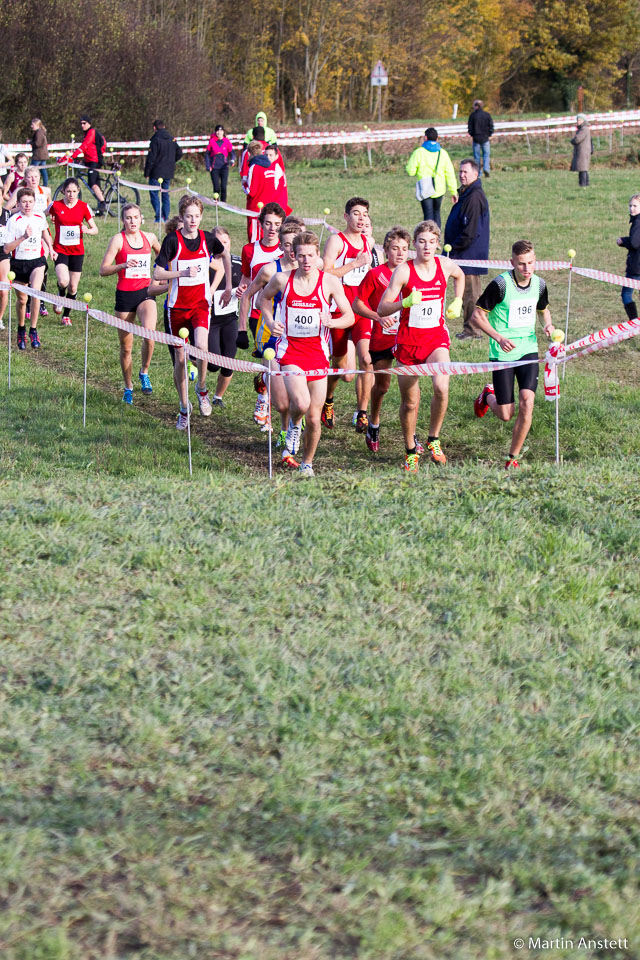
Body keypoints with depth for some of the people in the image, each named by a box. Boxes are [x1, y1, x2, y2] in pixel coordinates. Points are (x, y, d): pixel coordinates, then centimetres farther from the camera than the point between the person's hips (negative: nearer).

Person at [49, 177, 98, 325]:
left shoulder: (83, 207, -2)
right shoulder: (56, 205, -4)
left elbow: (95, 229, 0)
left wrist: (87, 230, -21)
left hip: (77, 251, 2)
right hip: (60, 250, -2)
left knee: (73, 287, 6)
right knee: (63, 281, -23)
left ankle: (66, 315, 26)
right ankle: (61, 295, 13)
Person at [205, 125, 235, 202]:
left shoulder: (227, 141, 3)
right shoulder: (212, 141, 2)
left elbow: (231, 152, 7)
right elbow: (207, 154, 7)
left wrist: (232, 160, -14)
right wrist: (208, 166, -1)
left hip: (224, 167, 0)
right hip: (214, 168, 0)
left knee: (223, 187, -8)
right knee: (216, 187, -4)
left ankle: (223, 203, 6)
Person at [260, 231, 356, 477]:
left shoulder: (330, 282, -3)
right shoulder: (282, 279, -1)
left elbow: (349, 317, 2)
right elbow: (265, 297, 20)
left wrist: (331, 321, -20)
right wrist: (270, 321, 2)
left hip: (317, 352, 1)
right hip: (290, 349, -1)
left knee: (314, 418, 4)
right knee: (301, 404, -24)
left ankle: (307, 463, 27)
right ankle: (294, 425, 12)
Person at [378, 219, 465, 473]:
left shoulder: (445, 265, 0)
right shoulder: (403, 271, -10)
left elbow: (459, 276, 27)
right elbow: (381, 309, -11)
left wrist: (457, 302, 14)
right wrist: (406, 302, -27)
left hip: (436, 337, 1)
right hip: (408, 339, -1)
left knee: (441, 388, -24)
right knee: (410, 402, 5)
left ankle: (434, 440, -2)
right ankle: (411, 452, 26)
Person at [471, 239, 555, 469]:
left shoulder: (539, 284, 0)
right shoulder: (500, 284, -16)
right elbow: (477, 316, -10)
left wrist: (548, 325, -1)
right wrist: (499, 338, -21)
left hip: (528, 350, 4)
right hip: (502, 354, -3)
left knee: (527, 402, -15)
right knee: (505, 414, 0)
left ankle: (513, 457, 1)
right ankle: (488, 396, 38)